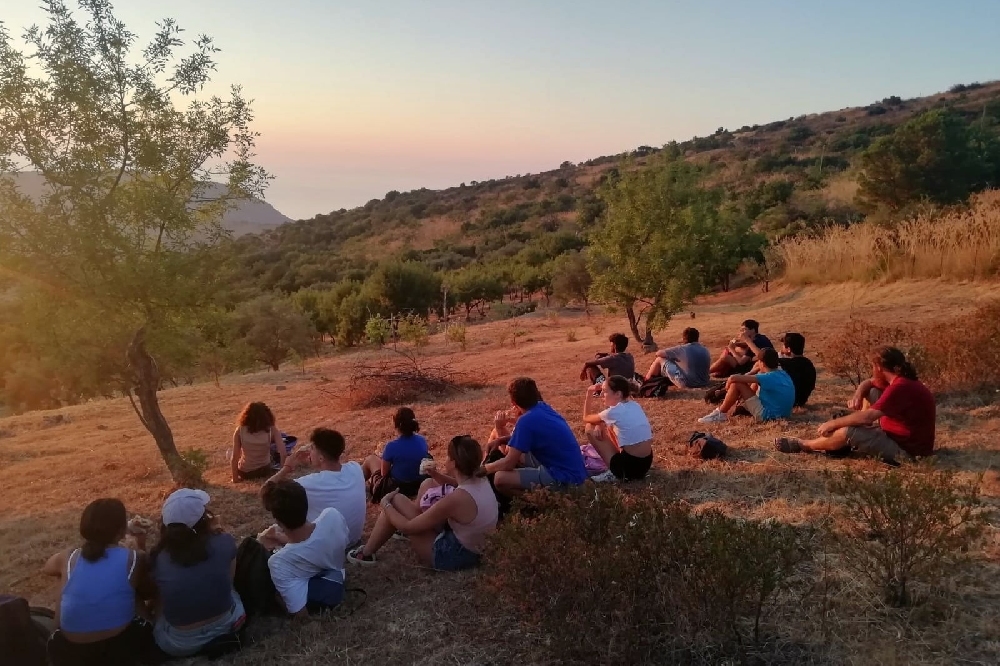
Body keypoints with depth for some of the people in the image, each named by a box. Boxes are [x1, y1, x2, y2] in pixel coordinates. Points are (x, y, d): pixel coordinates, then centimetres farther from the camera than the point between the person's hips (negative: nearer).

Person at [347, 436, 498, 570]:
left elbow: (408, 527, -19)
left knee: (394, 501, -2)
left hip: (451, 555, -8)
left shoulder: (456, 498, -31)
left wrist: (386, 504, -3)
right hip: (470, 550, 8)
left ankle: (366, 553, 18)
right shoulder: (481, 481, -7)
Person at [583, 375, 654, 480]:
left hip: (629, 467, -8)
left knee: (590, 428, 5)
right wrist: (600, 425, 7)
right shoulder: (635, 405, 8)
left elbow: (586, 418, 5)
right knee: (606, 425, 21)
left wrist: (589, 395, 14)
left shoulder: (614, 411, -13)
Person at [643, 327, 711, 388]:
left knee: (660, 359, 7)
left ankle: (646, 381, 29)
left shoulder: (682, 349, -12)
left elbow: (658, 353, -5)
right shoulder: (706, 350, 5)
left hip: (686, 384, -7)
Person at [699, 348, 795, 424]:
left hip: (767, 415, -9)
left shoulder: (769, 377, -19)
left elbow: (733, 377, -22)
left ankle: (720, 414, 0)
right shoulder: (782, 373, 4)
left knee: (736, 384, -13)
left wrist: (727, 387, 0)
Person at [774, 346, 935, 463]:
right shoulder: (903, 381, 7)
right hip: (904, 440, 10)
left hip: (907, 451, -10)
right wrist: (859, 394, -3)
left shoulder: (900, 387, -24)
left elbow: (867, 416, -29)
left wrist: (833, 423, -18)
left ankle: (803, 445, 4)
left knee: (848, 432, -17)